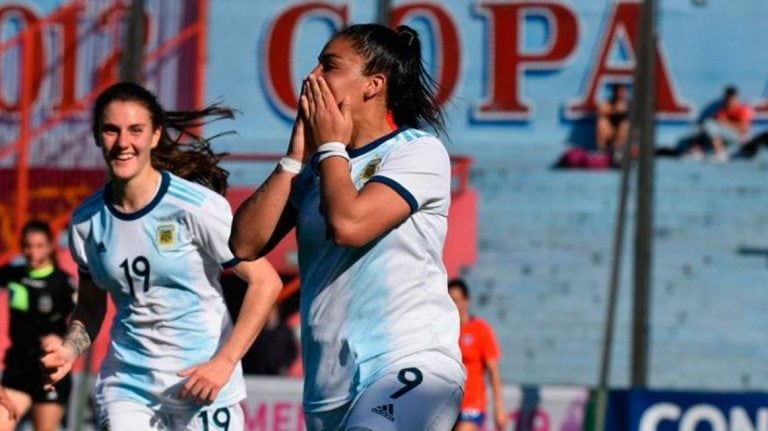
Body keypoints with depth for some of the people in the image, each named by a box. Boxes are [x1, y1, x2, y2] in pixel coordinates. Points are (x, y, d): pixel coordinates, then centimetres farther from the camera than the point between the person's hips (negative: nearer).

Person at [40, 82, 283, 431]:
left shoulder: (196, 206, -12)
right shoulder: (87, 221, 3)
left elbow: (264, 281, -10)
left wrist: (224, 362, -17)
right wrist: (69, 350, -4)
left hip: (201, 385, -3)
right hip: (127, 385, 4)